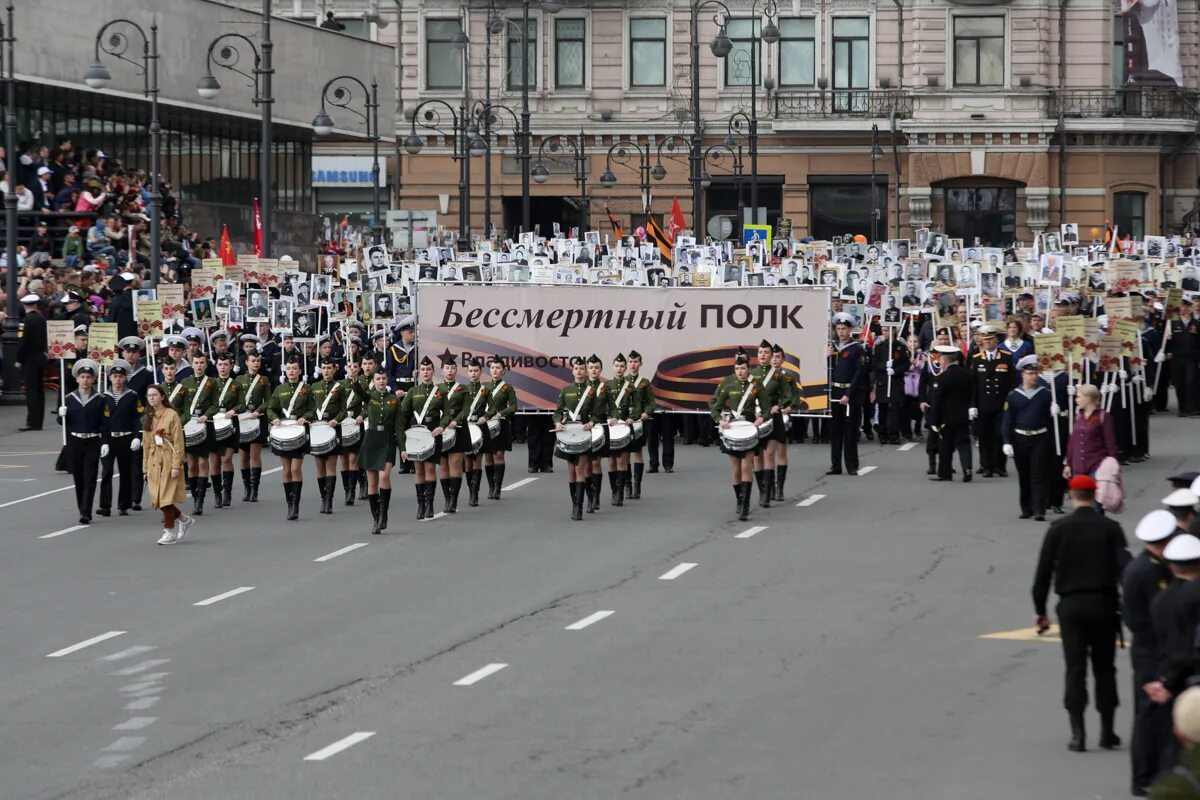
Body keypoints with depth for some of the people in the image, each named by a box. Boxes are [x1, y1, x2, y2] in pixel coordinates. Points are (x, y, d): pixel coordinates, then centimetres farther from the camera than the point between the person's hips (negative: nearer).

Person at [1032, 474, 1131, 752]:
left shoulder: (1059, 529, 0)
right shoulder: (1110, 528, -1)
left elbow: (1043, 571, 0)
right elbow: (1125, 568, -8)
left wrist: (1040, 610, 8)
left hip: (1070, 606, 0)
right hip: (1103, 604, 0)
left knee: (1075, 669, 1)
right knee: (1105, 669, 11)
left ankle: (1078, 732, -7)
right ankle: (1107, 732, 12)